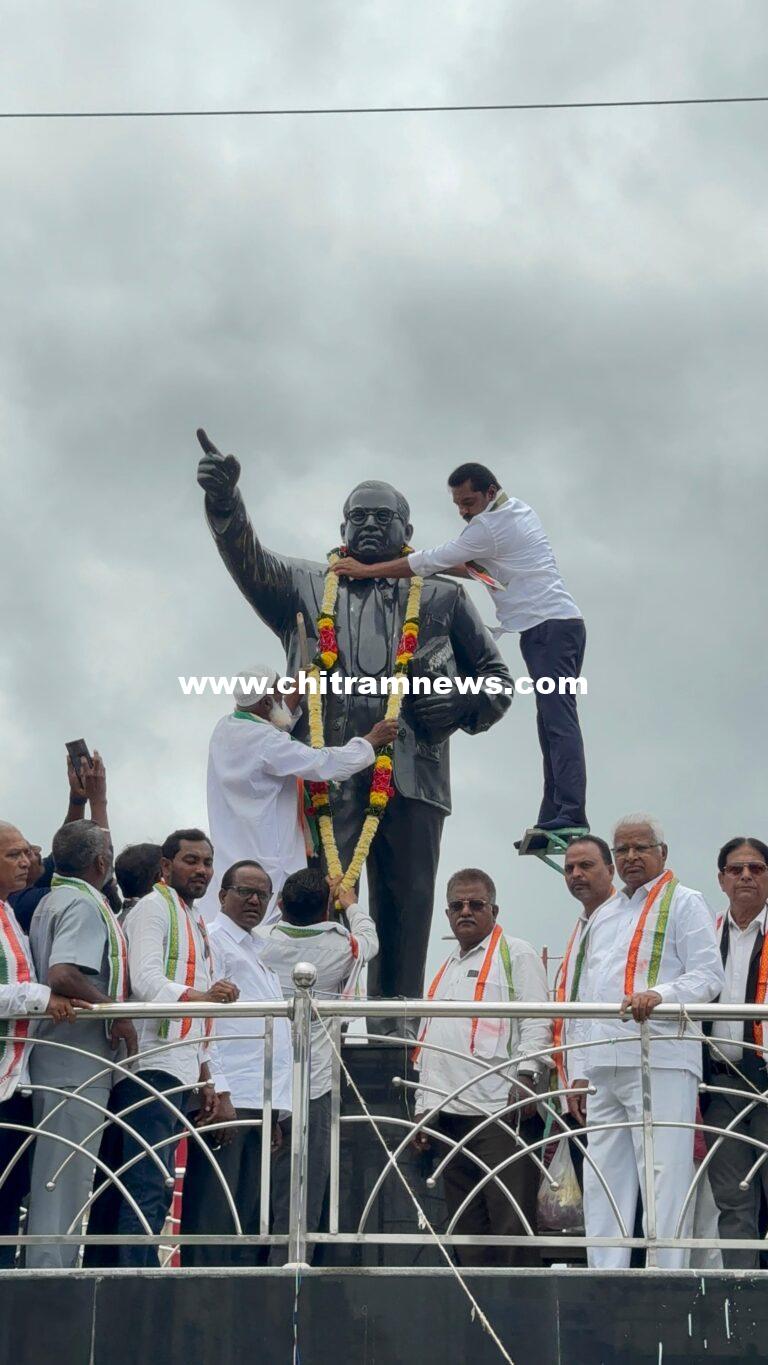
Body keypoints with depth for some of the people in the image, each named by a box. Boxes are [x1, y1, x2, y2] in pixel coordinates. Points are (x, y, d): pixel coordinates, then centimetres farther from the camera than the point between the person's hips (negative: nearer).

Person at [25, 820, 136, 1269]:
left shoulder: (53, 899, 18)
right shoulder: (84, 904, -13)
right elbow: (62, 975, -26)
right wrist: (116, 1013, -18)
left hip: (57, 1064, 10)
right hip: (80, 1063, -10)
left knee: (60, 1181, 13)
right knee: (63, 1180, -8)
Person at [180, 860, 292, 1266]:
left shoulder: (259, 954, 25)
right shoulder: (211, 942, -2)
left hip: (258, 1106, 9)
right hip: (225, 1101, -9)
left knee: (250, 1223, 7)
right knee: (213, 1217, -11)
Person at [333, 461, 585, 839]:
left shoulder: (491, 525, -9)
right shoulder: (519, 511, 20)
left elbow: (431, 561, -8)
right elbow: (484, 569, 23)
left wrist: (367, 570, -3)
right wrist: (440, 567, 8)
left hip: (549, 627, -10)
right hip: (560, 625, 10)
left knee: (558, 721, -18)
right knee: (552, 724, 5)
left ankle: (571, 818, -27)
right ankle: (553, 820, 1)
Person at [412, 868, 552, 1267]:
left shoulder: (515, 954, 3)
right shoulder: (446, 970, 25)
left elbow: (537, 1024, -7)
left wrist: (526, 1076, -20)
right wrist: (423, 1108, 21)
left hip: (502, 1111, -8)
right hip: (452, 1114, 8)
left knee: (511, 1222, -12)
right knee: (467, 1228, 8)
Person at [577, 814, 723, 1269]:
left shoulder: (684, 903, 4)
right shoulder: (605, 915, 25)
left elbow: (709, 976, -6)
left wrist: (660, 995, -25)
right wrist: (579, 1071, 19)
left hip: (661, 1063, -7)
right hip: (605, 1064, 7)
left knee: (665, 1179, -10)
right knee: (603, 1183, 5)